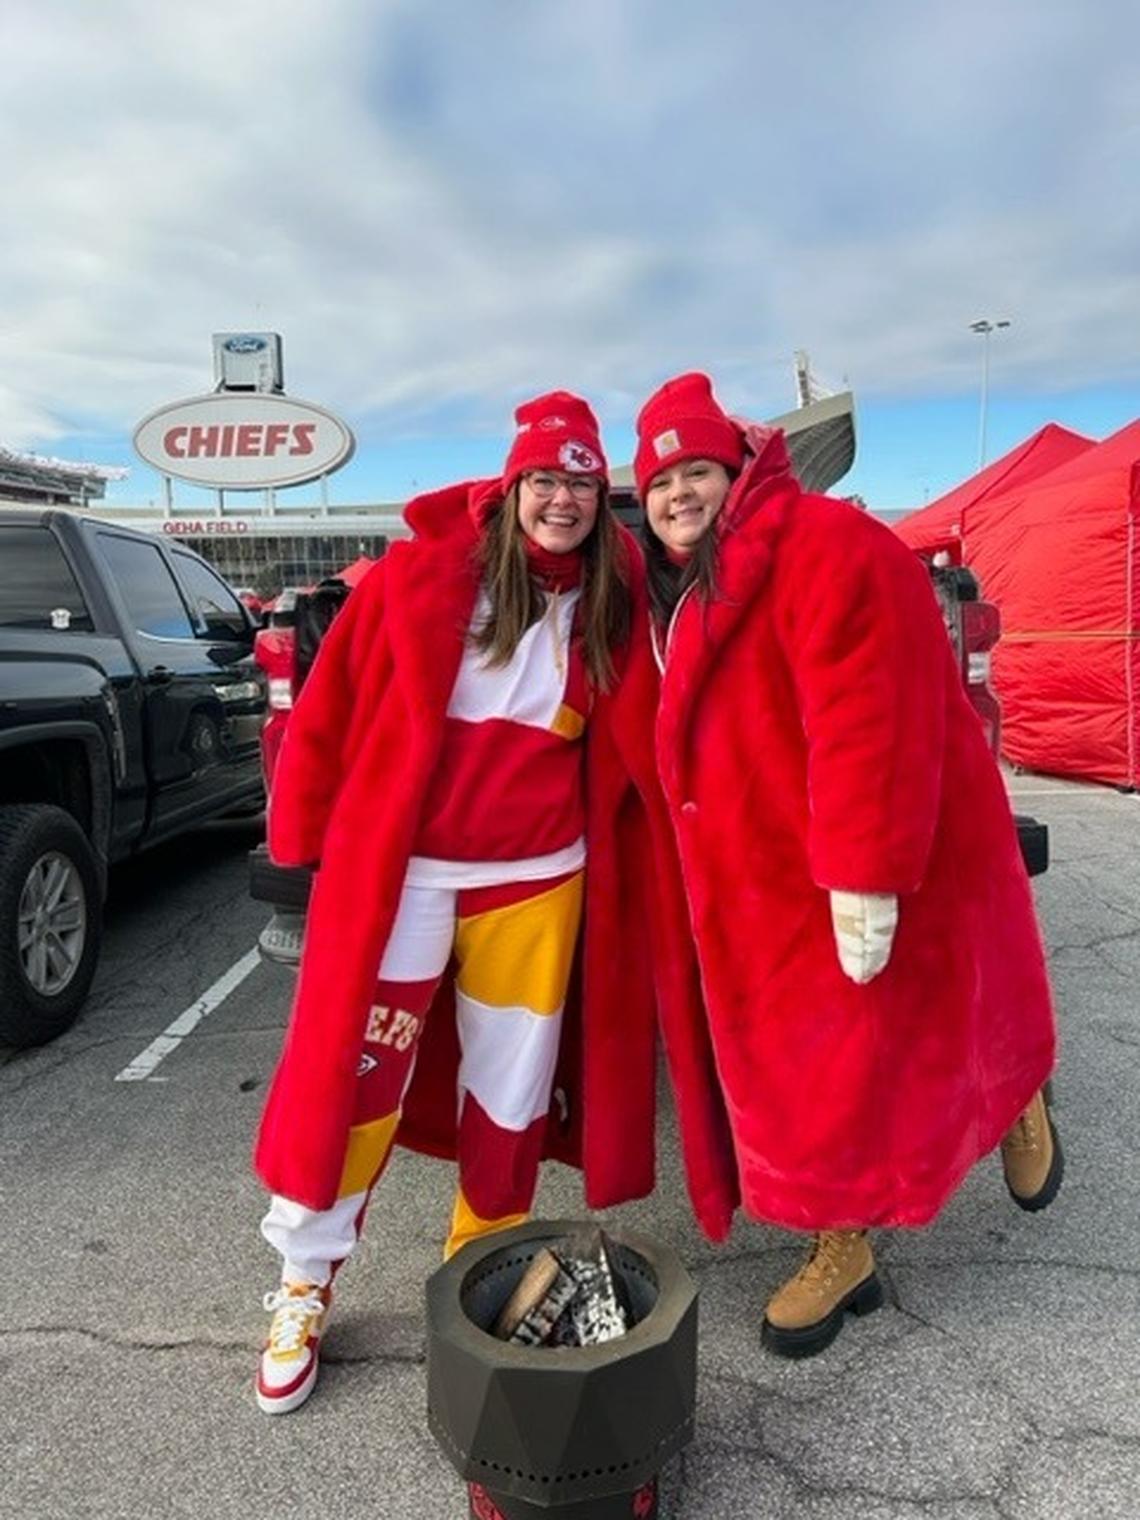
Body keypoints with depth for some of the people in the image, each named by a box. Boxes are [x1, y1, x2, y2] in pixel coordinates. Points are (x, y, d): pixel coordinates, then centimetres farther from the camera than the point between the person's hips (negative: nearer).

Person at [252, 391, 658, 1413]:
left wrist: (611, 861, 5)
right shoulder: (422, 573, -6)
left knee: (514, 1088, 13)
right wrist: (309, 834, 2)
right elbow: (332, 708, -2)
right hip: (400, 870, -2)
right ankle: (304, 1284, 27)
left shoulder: (613, 605, 3)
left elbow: (619, 750, 10)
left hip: (539, 883, 3)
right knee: (350, 1076, 4)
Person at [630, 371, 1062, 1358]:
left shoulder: (820, 545, -17)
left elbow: (868, 718, -26)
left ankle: (1020, 1106, 45)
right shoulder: (685, 590, 14)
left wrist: (865, 875, -29)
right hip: (763, 883, 8)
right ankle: (840, 1252, 32)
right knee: (796, 1067, 13)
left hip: (863, 880, -8)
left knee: (889, 1050, 11)